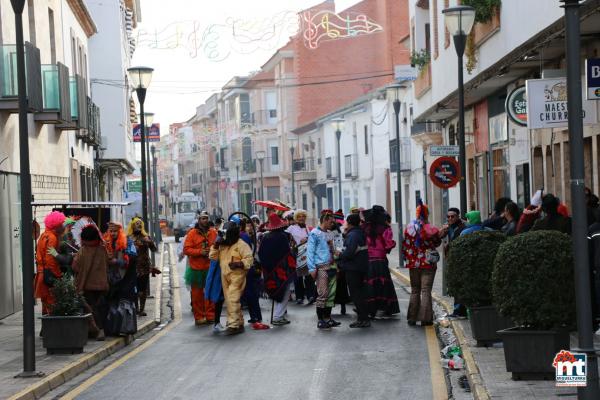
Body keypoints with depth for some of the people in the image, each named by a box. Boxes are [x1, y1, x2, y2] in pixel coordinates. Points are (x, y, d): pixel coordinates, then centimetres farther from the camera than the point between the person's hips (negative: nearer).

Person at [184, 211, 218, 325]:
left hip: (210, 267, 2)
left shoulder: (213, 232, 7)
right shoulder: (192, 233, -1)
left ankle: (210, 316, 12)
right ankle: (199, 317, 9)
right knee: (197, 294, 2)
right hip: (196, 268, -2)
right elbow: (186, 249, -6)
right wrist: (200, 252, -17)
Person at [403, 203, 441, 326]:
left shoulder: (409, 228, -1)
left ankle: (412, 318, 12)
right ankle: (425, 318, -5)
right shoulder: (431, 229, -10)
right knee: (426, 291, -1)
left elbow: (405, 246, 4)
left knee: (414, 291, 13)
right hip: (428, 264, -3)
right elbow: (437, 243, 4)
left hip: (413, 264, 3)